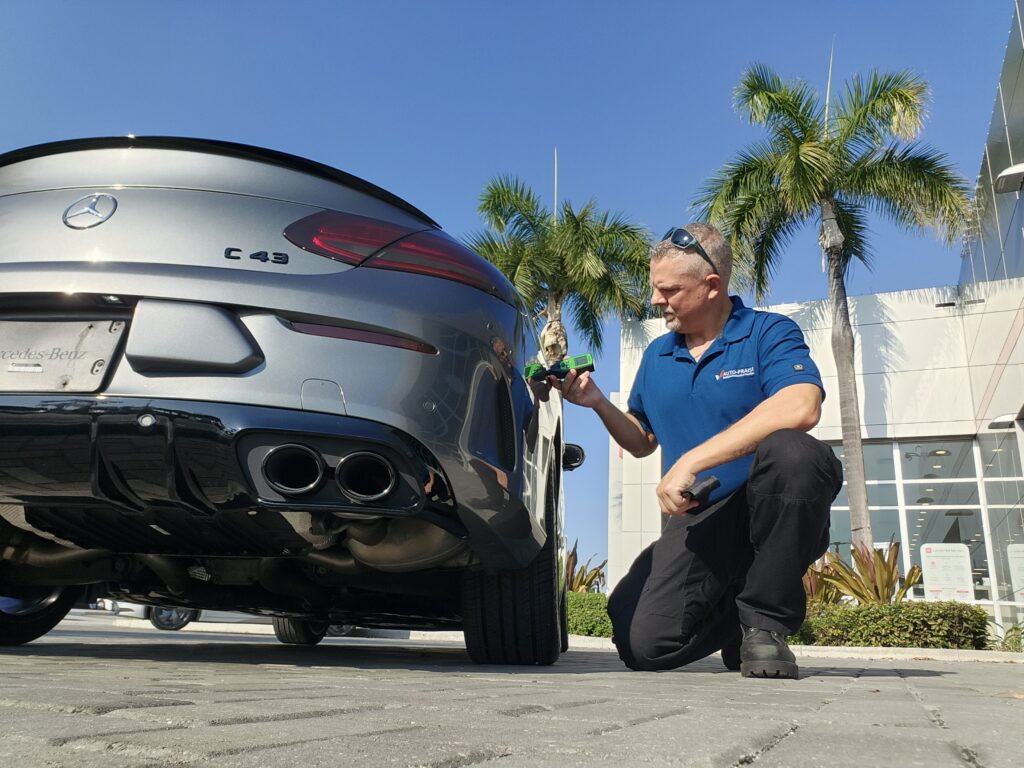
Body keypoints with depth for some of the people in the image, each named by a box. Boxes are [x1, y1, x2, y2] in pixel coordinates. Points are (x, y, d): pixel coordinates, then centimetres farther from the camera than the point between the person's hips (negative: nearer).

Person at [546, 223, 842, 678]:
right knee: (643, 644, -18)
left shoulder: (769, 333, -5)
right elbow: (642, 442, 22)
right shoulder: (656, 356, 14)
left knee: (792, 452, -37)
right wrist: (598, 403, 2)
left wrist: (692, 462, -28)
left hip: (772, 515, -3)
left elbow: (801, 407, -26)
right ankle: (730, 610, 16)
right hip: (695, 523, 4)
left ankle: (764, 622, -15)